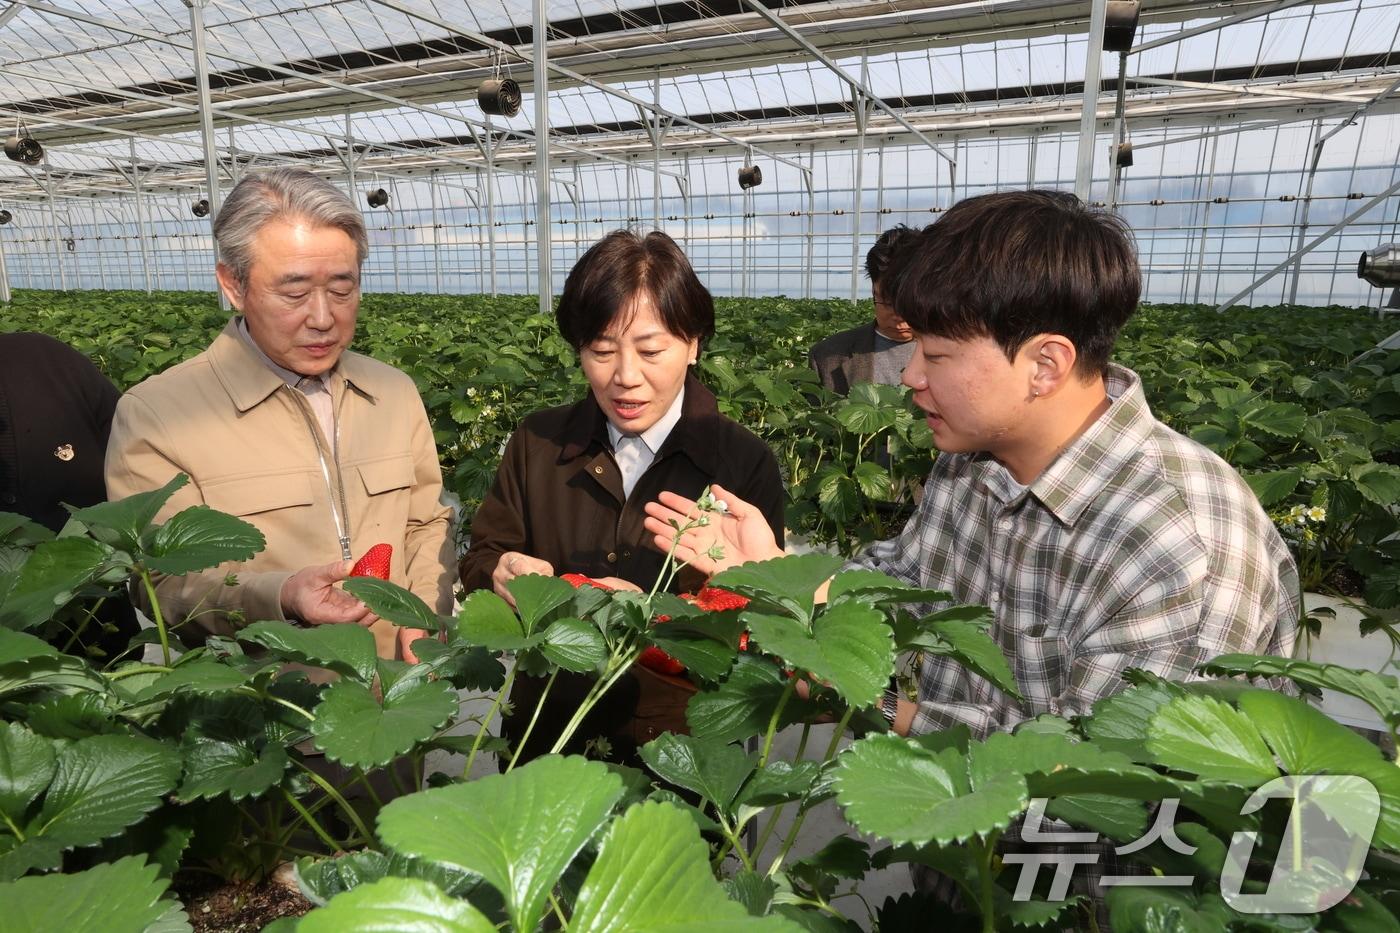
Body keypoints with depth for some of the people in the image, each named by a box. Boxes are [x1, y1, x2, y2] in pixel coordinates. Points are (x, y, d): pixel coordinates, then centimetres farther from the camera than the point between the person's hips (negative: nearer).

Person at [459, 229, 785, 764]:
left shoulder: (747, 464, -14)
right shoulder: (537, 444, -4)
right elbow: (479, 562, 1)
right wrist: (502, 575, -22)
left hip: (685, 741, -2)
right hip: (547, 733, 3)